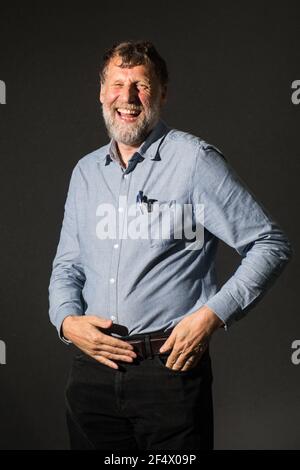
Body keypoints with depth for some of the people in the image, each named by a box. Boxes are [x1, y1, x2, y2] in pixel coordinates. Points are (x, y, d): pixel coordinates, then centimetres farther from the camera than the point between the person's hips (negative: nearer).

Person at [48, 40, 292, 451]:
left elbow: (271, 245, -5)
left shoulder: (195, 159, -5)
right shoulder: (86, 171, 13)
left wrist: (211, 316, -14)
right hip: (92, 371, 5)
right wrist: (67, 320, -1)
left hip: (171, 368, -5)